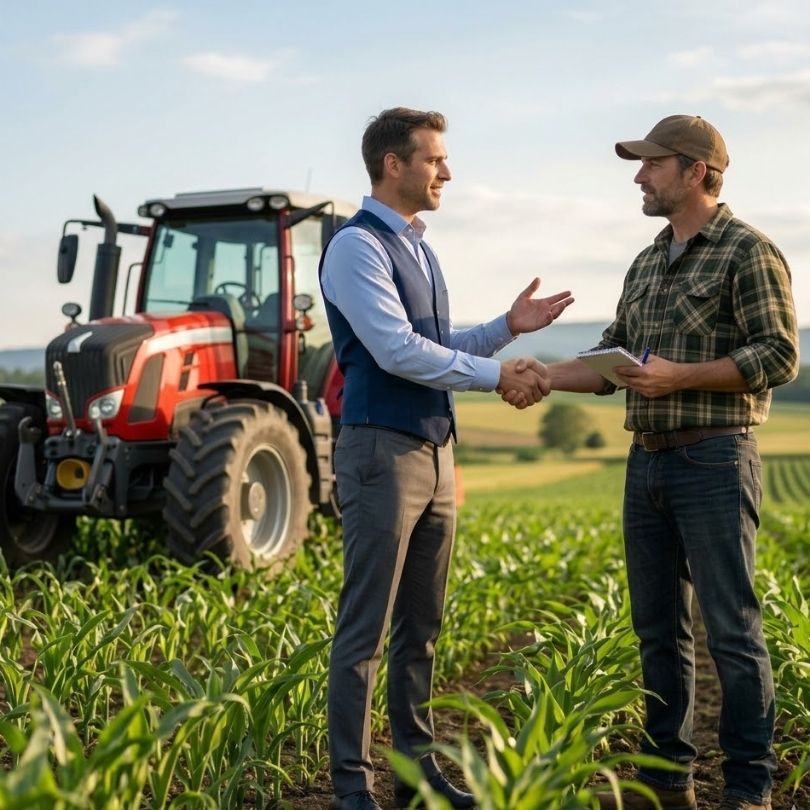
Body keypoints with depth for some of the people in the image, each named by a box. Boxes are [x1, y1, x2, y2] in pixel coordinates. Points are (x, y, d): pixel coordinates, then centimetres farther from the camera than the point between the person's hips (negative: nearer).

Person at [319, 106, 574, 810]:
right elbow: (398, 351, -19)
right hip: (382, 453, -9)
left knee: (421, 627, 12)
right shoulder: (358, 245, -10)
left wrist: (508, 327, 8)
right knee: (366, 629, -3)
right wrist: (498, 375, -16)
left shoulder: (419, 248, 17)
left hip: (435, 453, 9)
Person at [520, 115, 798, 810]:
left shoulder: (747, 251, -5)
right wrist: (540, 375, 4)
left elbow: (778, 356, -13)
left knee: (732, 630, -4)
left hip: (715, 461, -8)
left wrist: (679, 376, -18)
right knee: (657, 627, 11)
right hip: (648, 461, 8)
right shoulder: (647, 264, 18)